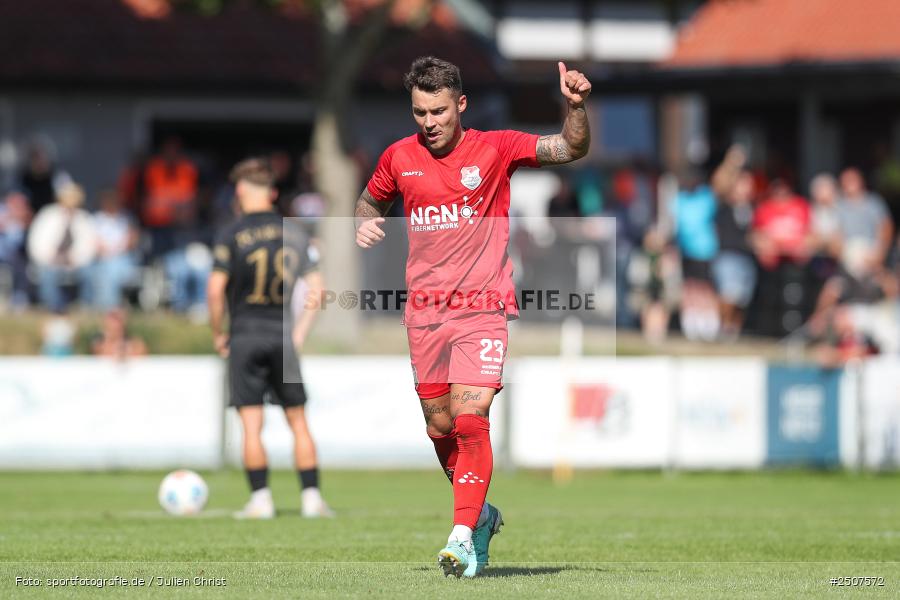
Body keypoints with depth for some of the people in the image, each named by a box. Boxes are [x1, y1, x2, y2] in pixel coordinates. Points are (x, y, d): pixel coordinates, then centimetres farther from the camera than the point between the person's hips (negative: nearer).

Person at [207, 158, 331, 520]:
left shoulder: (232, 236, -6)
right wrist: (300, 332, 10)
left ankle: (260, 499, -3)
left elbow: (216, 290, -11)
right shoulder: (294, 234, 6)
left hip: (245, 333, -3)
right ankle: (311, 497, 6)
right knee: (298, 421, 9)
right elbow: (317, 289, 4)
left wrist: (217, 334, 1)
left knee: (251, 425, -1)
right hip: (282, 333, 3)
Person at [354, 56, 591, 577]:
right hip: (424, 312, 4)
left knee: (470, 418, -18)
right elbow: (371, 200, 25)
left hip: (482, 305, -4)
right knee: (440, 427, 9)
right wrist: (366, 224, 2)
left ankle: (464, 536, -18)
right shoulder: (400, 157, 6)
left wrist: (577, 105, -27)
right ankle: (480, 514, 30)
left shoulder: (495, 149, -3)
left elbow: (571, 149, -9)